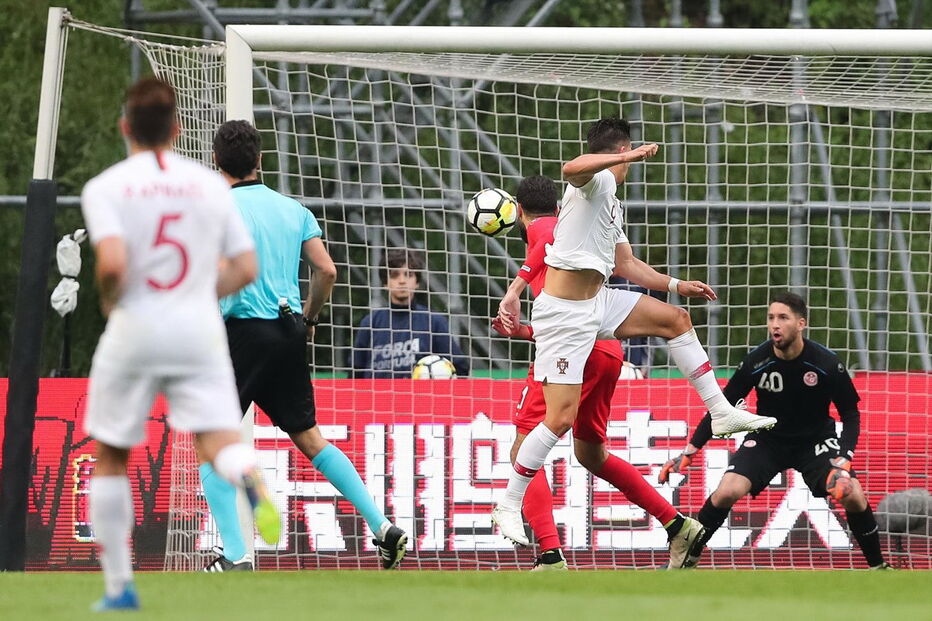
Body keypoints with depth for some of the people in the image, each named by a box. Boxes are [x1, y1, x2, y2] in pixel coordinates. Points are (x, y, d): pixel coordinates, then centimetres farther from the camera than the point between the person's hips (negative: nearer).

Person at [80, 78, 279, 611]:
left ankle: (119, 586, 15)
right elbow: (245, 269, 6)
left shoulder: (106, 187, -3)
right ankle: (252, 482, -47)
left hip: (134, 330, -1)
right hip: (199, 330, 2)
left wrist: (109, 302, 3)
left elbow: (112, 263, -17)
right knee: (219, 436, -9)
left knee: (111, 457, 14)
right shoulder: (211, 184, 8)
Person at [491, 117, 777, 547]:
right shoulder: (596, 181, -11)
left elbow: (626, 264, 27)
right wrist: (626, 157, -48)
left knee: (675, 319, 13)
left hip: (597, 302, 9)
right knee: (560, 418, -11)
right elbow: (572, 169, -37)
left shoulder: (612, 203, 19)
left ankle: (720, 411, 19)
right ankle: (508, 507, -1)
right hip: (563, 314, -9)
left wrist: (677, 285, 25)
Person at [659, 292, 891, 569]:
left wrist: (843, 463, -25)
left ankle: (877, 566, 1)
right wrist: (688, 453, -11)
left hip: (815, 440, -1)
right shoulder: (756, 362, -19)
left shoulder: (827, 364, -22)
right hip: (767, 439, 1)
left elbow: (851, 415, -11)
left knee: (853, 496, -21)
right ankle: (687, 559, 0)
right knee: (727, 492, -20)